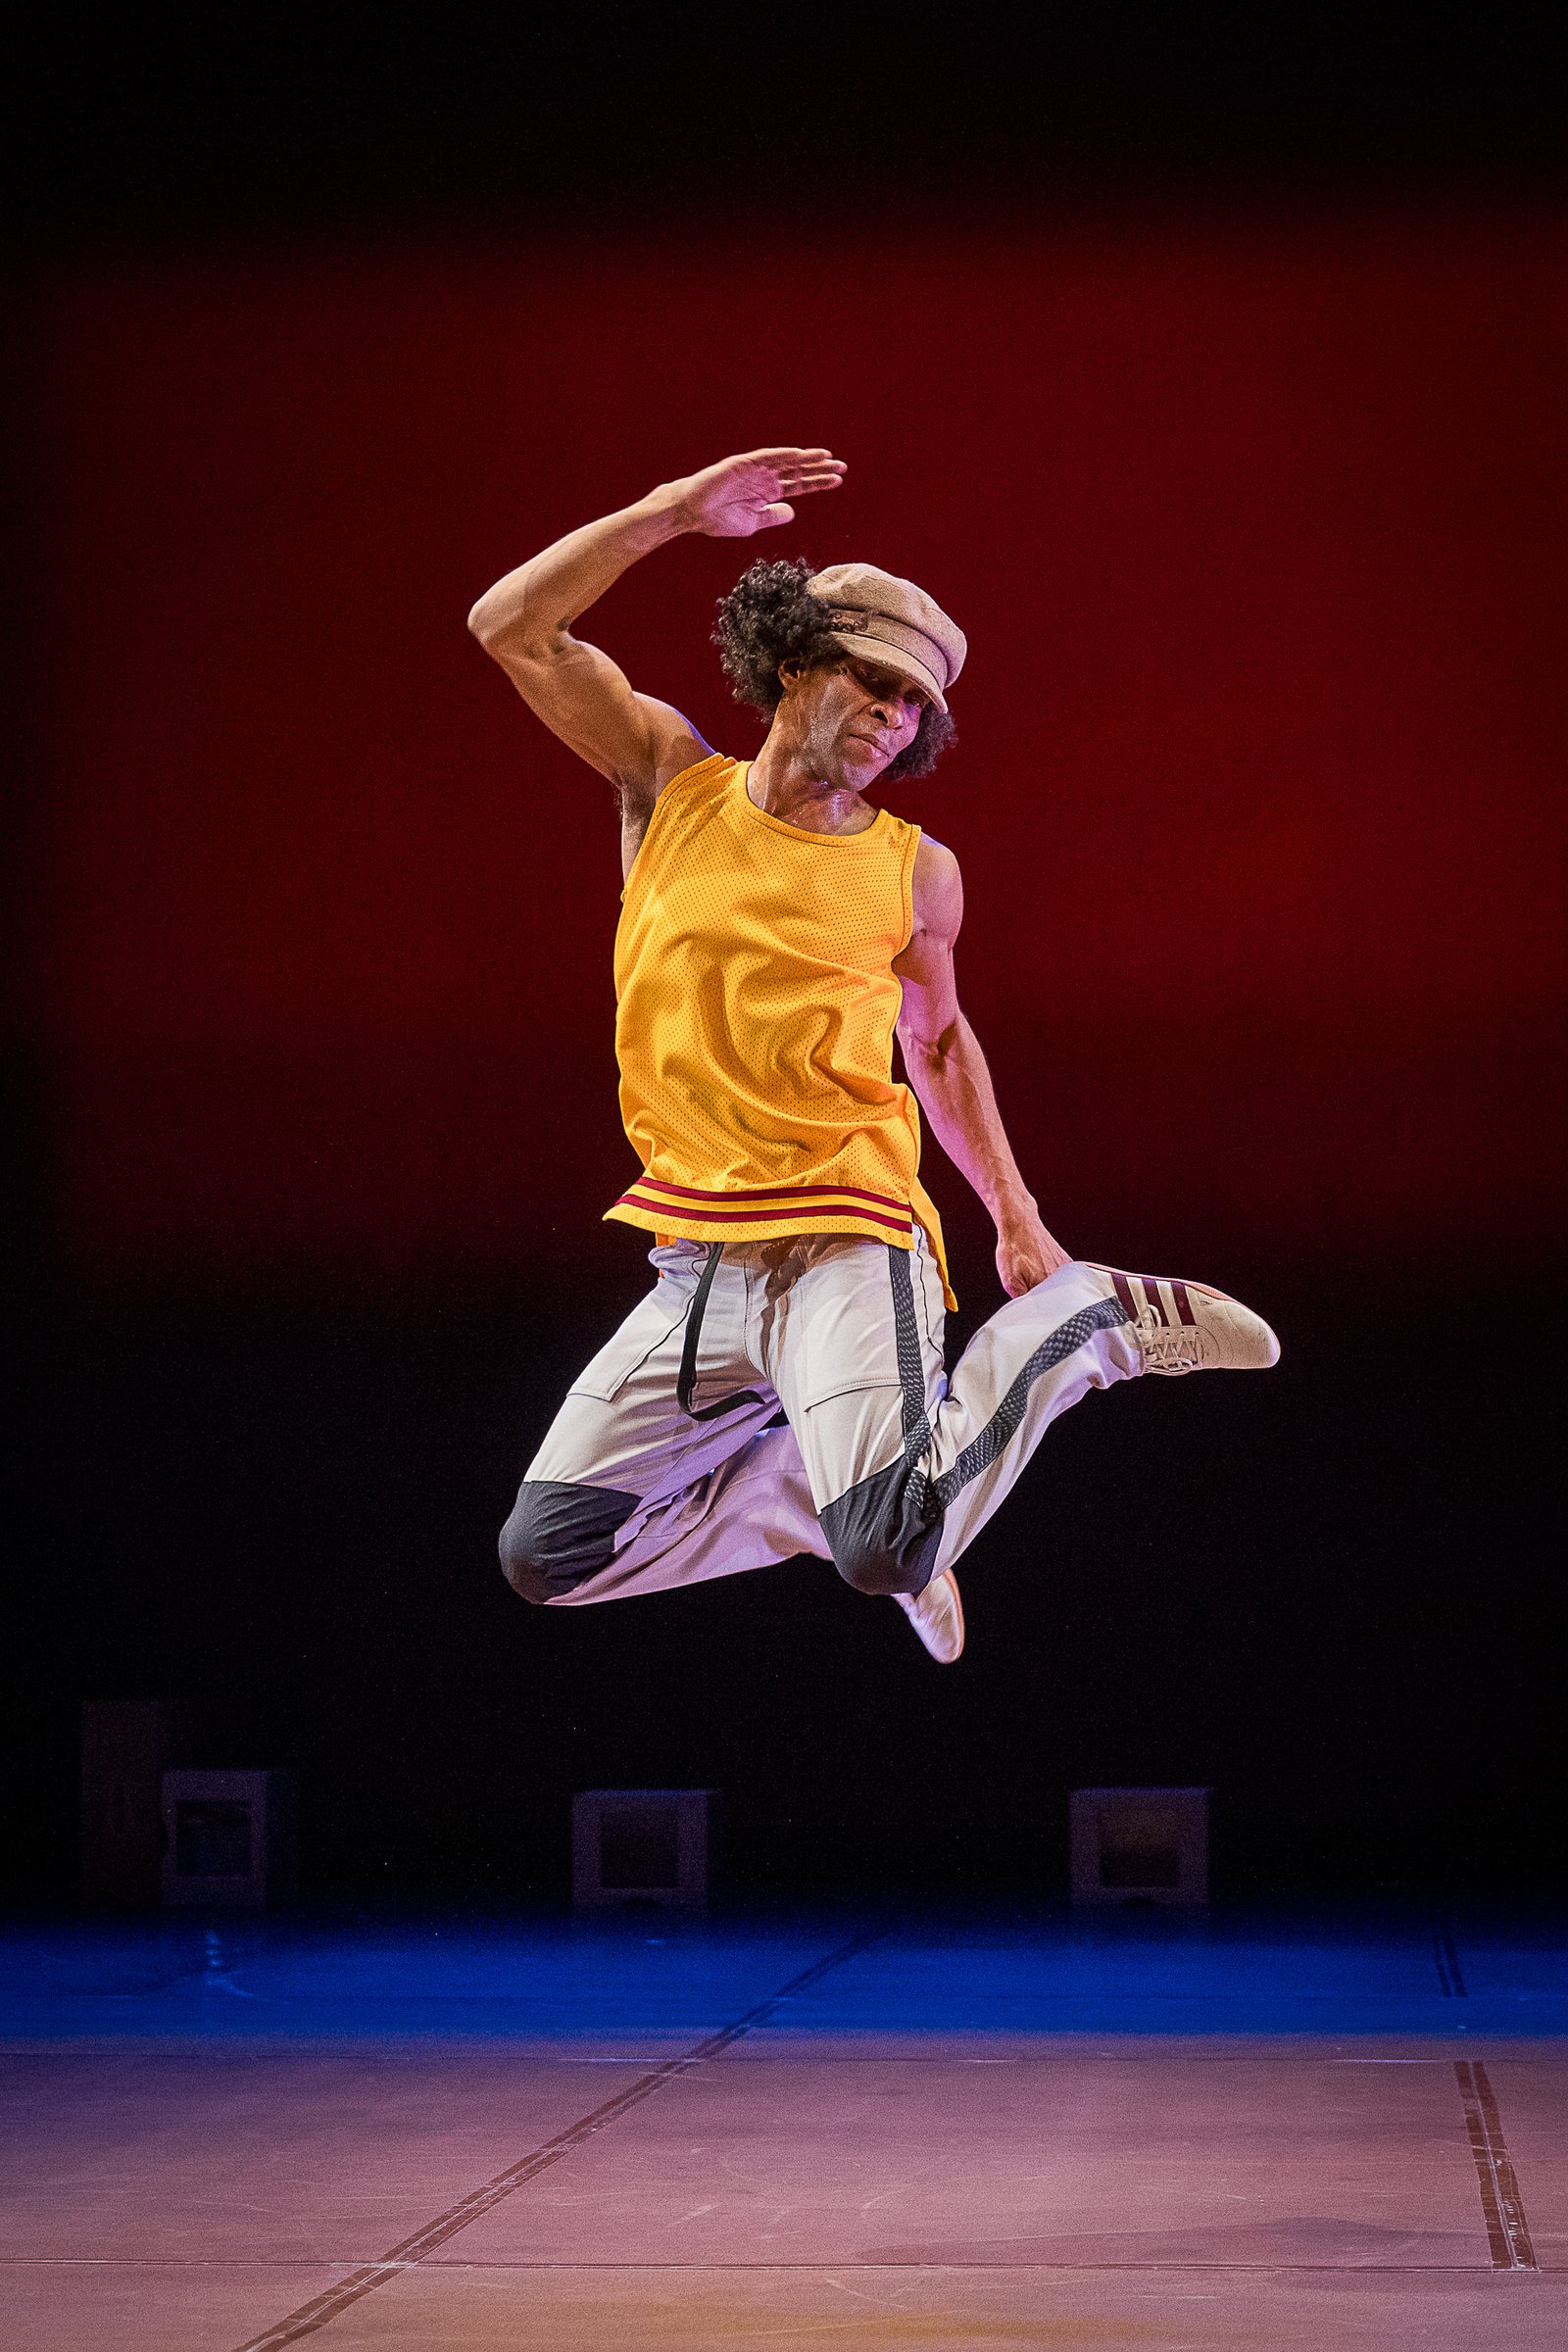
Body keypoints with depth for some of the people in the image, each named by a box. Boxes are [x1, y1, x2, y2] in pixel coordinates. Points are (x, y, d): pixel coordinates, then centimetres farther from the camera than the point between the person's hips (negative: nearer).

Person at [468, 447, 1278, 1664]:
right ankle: (826, 1475, 22)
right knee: (547, 1557, 2)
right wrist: (674, 511, -7)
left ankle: (1084, 1320, 2)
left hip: (845, 1243, -3)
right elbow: (513, 626, -2)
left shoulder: (916, 870, 5)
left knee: (889, 1550, -24)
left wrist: (1018, 1219, 17)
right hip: (696, 1260, 3)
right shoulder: (671, 779, 5)